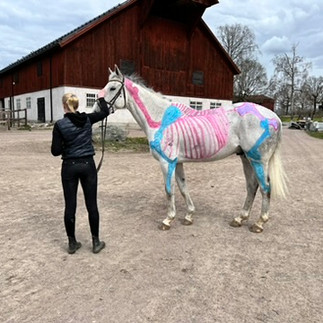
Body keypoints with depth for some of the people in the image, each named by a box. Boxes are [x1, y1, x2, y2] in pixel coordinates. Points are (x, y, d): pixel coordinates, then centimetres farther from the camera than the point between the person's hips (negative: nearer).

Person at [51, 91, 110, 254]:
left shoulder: (60, 125, -10)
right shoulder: (87, 119, -2)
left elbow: (55, 151, -9)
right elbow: (105, 112, 17)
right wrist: (101, 98, 32)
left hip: (69, 167, -1)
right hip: (88, 165, 2)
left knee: (70, 205, 9)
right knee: (91, 205, 9)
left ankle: (72, 243, 19)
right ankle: (96, 242, 17)